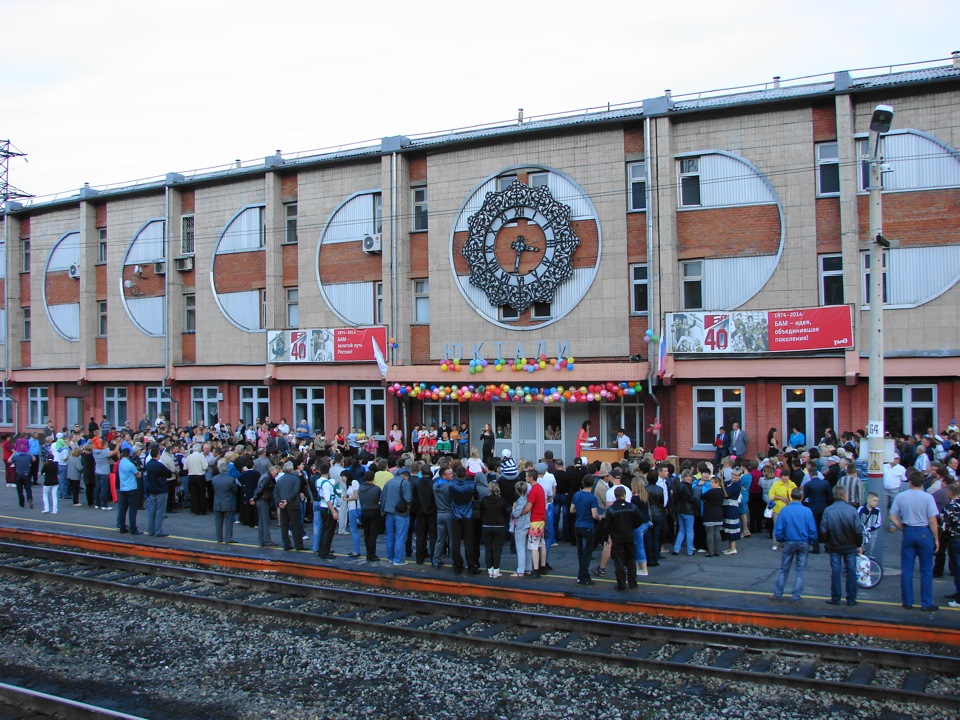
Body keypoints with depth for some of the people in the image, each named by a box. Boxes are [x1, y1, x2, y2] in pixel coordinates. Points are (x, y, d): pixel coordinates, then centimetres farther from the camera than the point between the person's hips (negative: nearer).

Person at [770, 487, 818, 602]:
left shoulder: (784, 511, -9)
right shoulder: (807, 511, -11)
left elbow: (778, 530, -8)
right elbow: (813, 530, -11)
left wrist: (781, 540, 10)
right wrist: (811, 542, 6)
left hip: (789, 542, 1)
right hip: (804, 544, -1)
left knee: (783, 569, 12)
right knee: (800, 570, 9)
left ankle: (777, 594, 16)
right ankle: (796, 596, 11)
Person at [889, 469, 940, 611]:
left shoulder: (900, 496, -3)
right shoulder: (927, 497, -11)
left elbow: (893, 518, 0)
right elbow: (932, 521, -12)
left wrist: (904, 529, 11)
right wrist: (936, 539, -2)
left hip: (908, 533, 2)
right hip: (924, 533, -2)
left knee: (906, 570, 9)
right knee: (926, 570, 8)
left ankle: (907, 602, 16)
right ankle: (926, 603, 12)